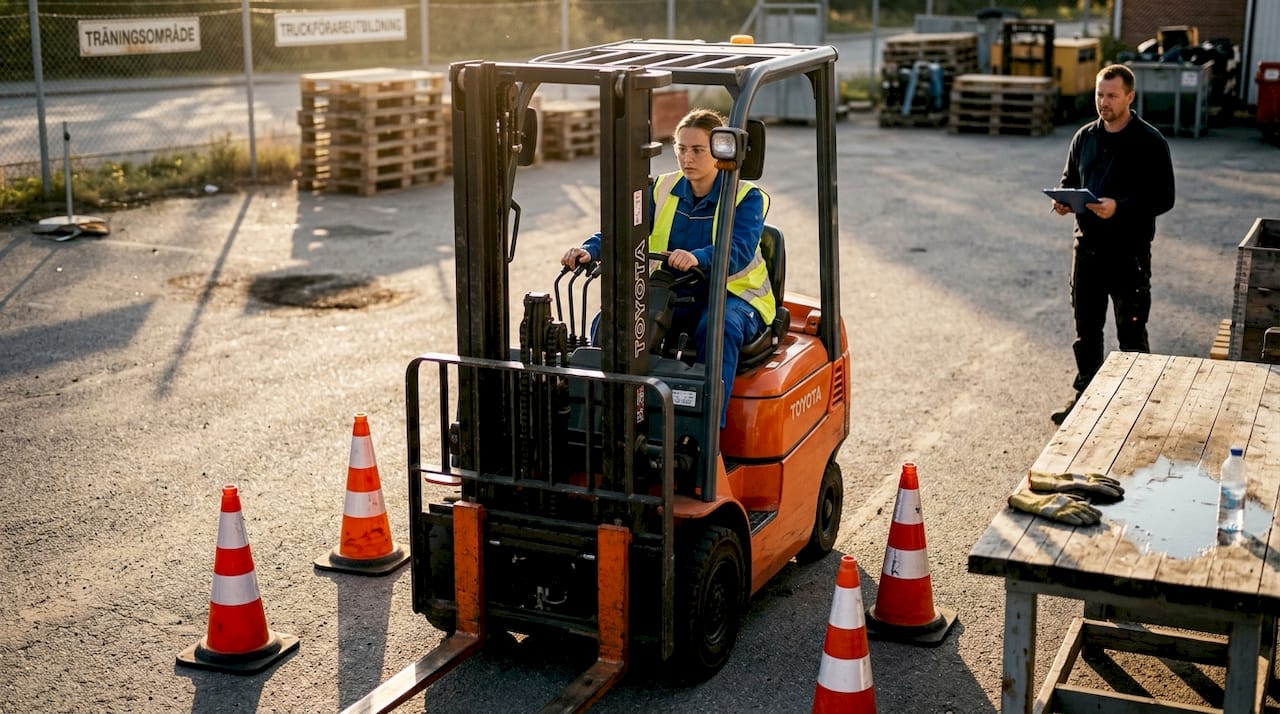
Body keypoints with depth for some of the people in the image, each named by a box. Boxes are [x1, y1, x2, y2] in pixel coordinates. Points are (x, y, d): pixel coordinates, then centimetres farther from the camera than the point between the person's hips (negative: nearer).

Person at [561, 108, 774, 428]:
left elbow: (739, 251, -25)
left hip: (732, 294, -4)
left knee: (719, 329, -39)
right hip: (672, 294, 4)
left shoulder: (746, 198, -6)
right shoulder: (663, 189, 7)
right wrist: (590, 249, -28)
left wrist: (697, 258, -47)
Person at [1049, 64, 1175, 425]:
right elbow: (1070, 180, 18)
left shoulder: (1150, 142, -10)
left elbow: (1164, 198, -13)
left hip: (1129, 254, -5)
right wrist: (1063, 200, -5)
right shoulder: (1085, 137, 7)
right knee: (1086, 327, 14)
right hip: (1087, 247, 5)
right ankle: (1085, 392, 28)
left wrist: (1119, 207, -26)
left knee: (1131, 333, 3)